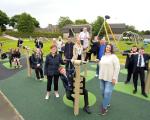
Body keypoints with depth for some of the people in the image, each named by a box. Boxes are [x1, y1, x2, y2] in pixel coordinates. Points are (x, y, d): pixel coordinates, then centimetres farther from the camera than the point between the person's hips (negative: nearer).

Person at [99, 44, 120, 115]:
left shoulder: (113, 56, -10)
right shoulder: (103, 56, 11)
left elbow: (117, 68, -14)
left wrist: (114, 78, -17)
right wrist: (100, 75, 11)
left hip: (110, 78, -6)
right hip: (102, 77, 7)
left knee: (107, 92, -6)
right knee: (103, 92, 13)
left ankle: (104, 107, 9)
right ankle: (107, 103, 36)